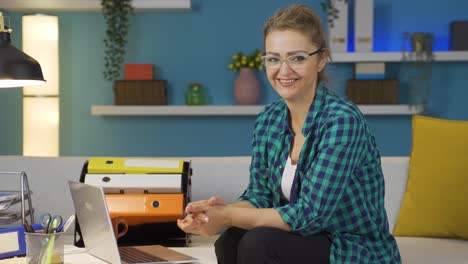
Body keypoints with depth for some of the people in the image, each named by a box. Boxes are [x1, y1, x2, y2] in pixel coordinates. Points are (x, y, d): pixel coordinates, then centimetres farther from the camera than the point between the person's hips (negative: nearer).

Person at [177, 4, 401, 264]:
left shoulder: (343, 120, -21)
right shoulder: (269, 119, 2)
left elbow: (310, 214, -24)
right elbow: (259, 195, 1)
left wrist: (228, 217, -25)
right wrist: (220, 210, -21)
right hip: (309, 240, 6)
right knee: (230, 242, -20)